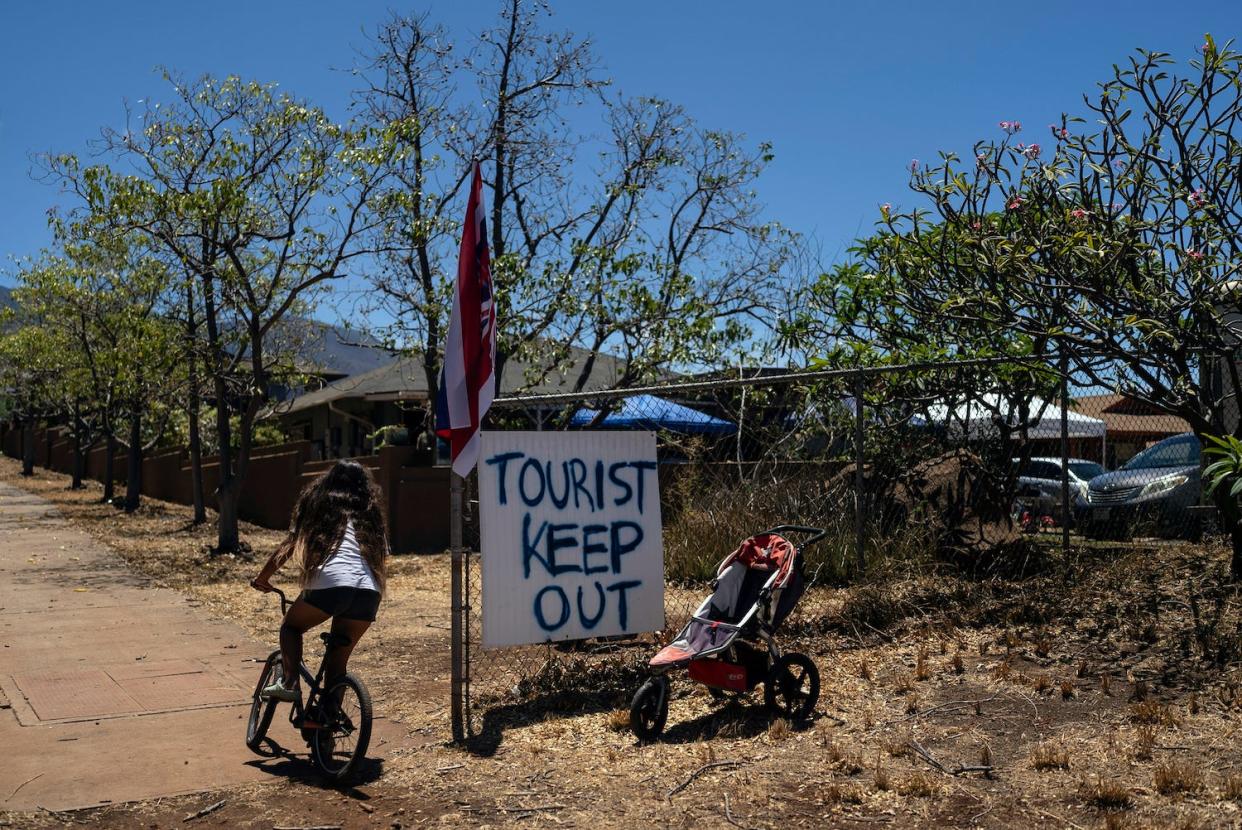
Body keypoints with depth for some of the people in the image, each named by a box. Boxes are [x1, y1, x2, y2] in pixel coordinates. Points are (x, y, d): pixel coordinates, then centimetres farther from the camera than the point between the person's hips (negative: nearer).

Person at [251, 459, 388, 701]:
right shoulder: (371, 513, 29)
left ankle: (288, 682, 2)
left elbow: (287, 547, 21)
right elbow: (382, 556, 22)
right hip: (370, 591, 3)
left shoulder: (320, 505, 21)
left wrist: (262, 578, 31)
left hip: (330, 583, -3)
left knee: (291, 627, 22)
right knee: (338, 657, 17)